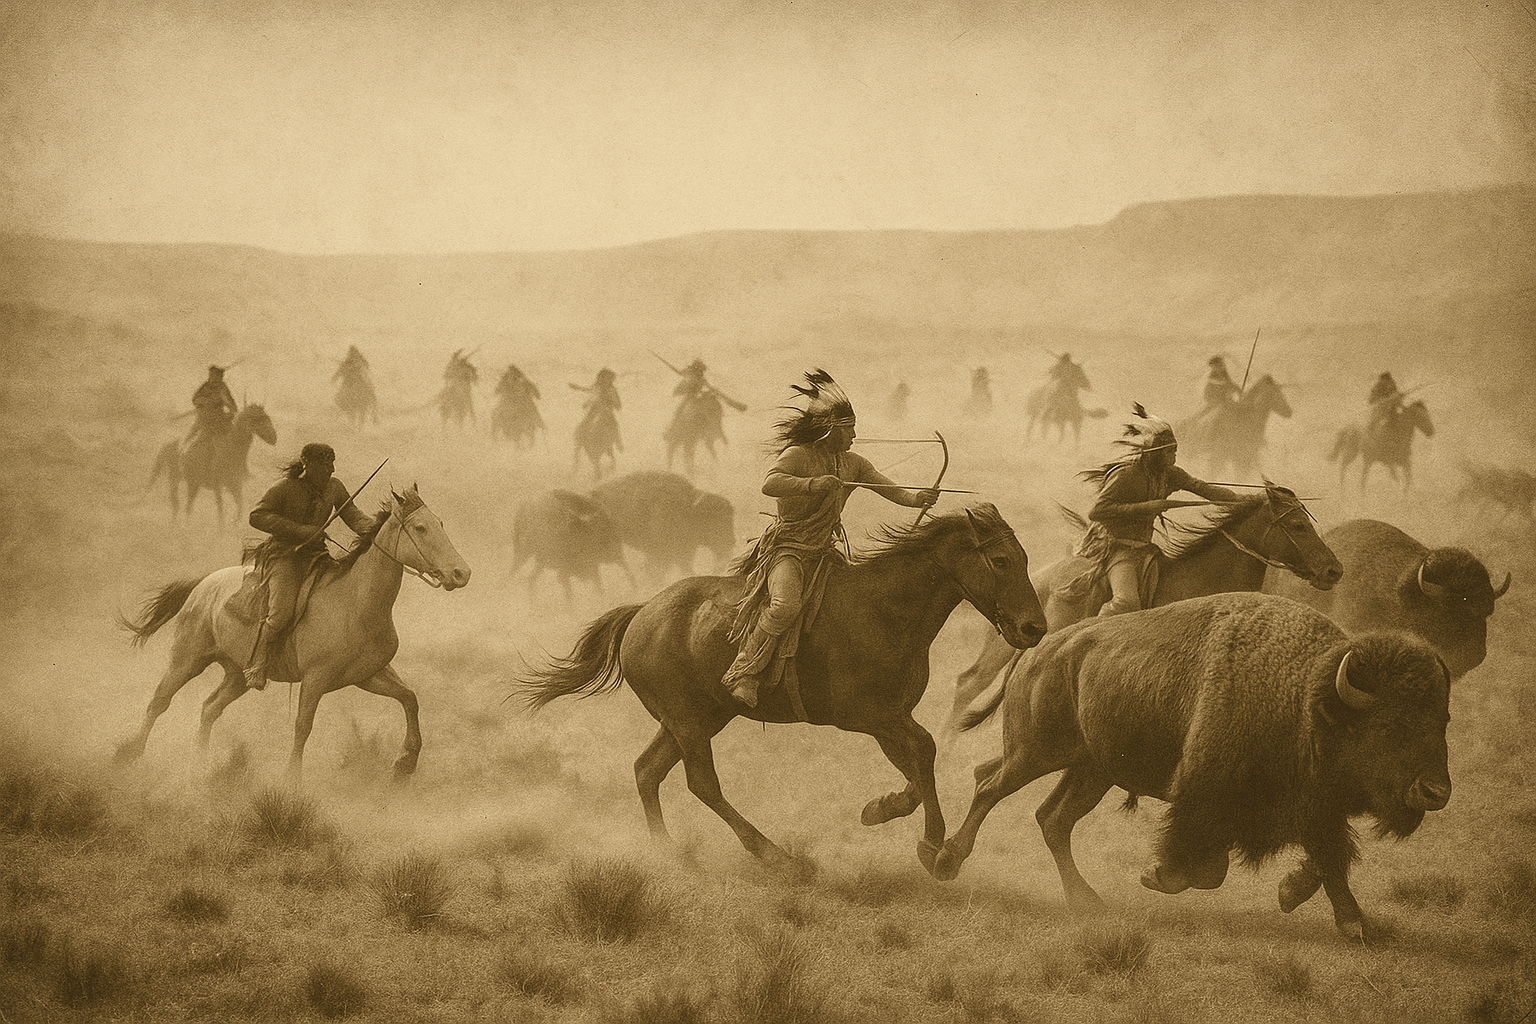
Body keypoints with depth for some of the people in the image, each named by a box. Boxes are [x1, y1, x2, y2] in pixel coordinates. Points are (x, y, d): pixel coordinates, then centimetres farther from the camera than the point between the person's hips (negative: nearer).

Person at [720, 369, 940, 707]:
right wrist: (813, 484, -37)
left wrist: (915, 498, -21)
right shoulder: (797, 456, -11)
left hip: (822, 553, 8)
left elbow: (890, 489, 0)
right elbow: (770, 483, -28)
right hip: (786, 548, -8)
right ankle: (743, 673, -23)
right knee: (786, 604, -32)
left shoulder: (853, 464, 8)